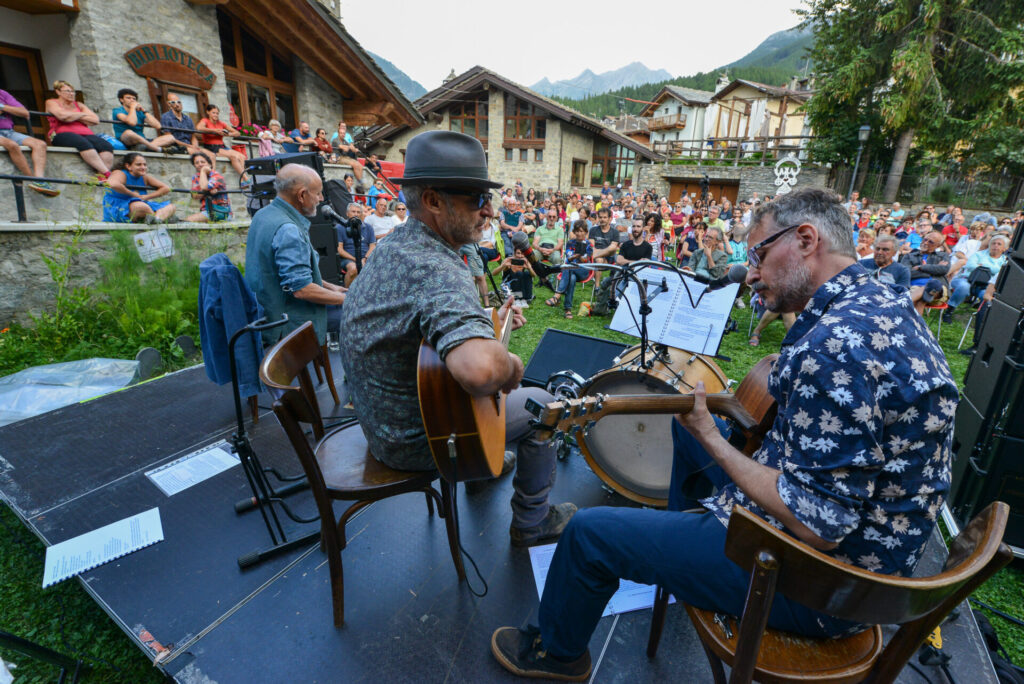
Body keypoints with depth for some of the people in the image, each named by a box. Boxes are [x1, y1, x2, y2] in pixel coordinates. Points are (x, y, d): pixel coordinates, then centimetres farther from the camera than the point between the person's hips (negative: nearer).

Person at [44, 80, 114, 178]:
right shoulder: (51, 103, 17)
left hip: (85, 133, 4)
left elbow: (95, 120, 13)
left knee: (106, 146, -30)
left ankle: (102, 177, -46)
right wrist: (82, 115, 10)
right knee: (83, 143, -40)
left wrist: (73, 116, 4)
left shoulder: (79, 105, 30)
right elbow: (63, 116, -5)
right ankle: (107, 173, -50)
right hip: (62, 134, -4)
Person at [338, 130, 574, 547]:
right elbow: (480, 369, -49)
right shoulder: (437, 271, -32)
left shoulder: (393, 246, 1)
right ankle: (532, 522, 24)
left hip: (381, 415, 9)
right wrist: (512, 366, -27)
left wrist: (490, 322, 7)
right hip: (413, 440, -9)